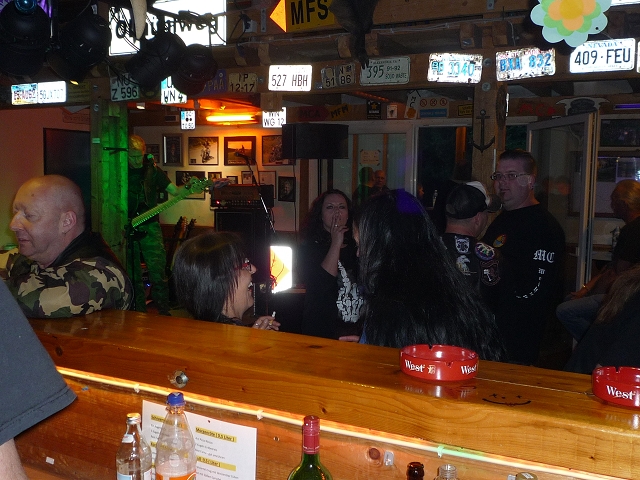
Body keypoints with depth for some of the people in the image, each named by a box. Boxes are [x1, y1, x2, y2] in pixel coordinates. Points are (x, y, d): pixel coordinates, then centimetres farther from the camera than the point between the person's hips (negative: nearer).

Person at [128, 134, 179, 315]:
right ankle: (139, 312, 20)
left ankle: (163, 312, 2)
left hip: (149, 227, -1)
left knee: (158, 271, -8)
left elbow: (174, 190, 0)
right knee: (133, 274, 7)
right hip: (127, 230, 1)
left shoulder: (152, 170, 5)